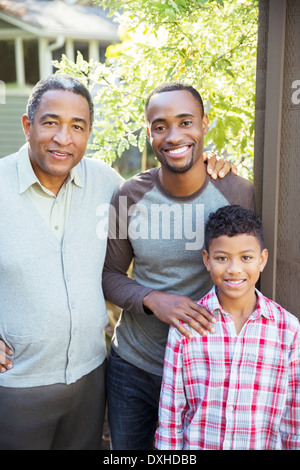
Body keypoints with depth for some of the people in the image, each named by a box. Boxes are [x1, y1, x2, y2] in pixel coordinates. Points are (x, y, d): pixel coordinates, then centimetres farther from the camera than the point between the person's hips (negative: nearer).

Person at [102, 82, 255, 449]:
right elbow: (110, 274, -1)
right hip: (132, 364, 2)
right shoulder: (129, 197, -10)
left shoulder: (239, 193, -12)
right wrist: (152, 299, -21)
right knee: (126, 447, 22)